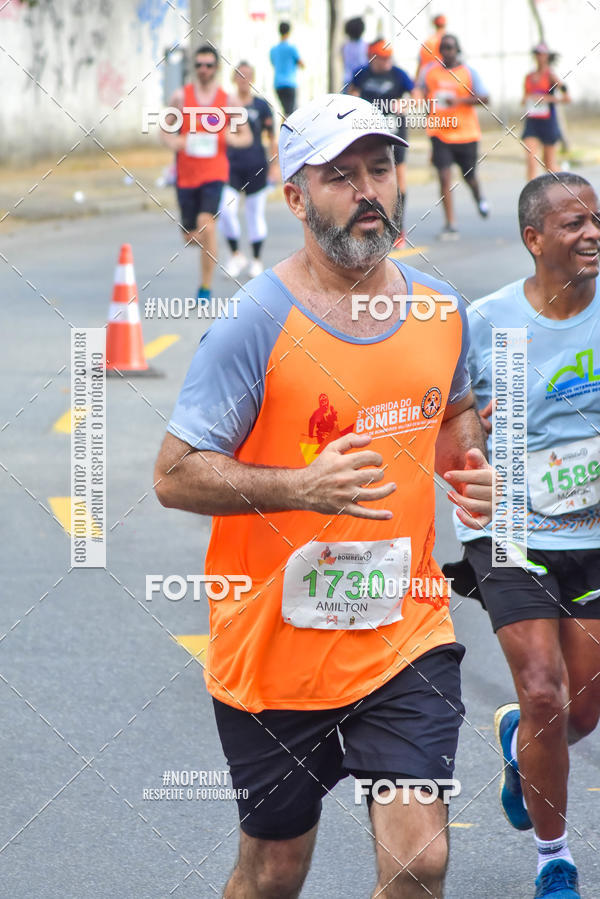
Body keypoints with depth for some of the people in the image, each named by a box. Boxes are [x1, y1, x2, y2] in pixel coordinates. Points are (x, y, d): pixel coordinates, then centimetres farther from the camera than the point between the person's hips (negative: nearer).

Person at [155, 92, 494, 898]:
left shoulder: (439, 309, 3)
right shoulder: (256, 323, -14)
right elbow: (176, 476, -14)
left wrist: (469, 468, 1)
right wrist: (303, 487, -28)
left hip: (408, 637, 3)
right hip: (275, 650, -3)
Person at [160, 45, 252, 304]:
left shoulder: (227, 100, 2)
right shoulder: (181, 96, 2)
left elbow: (246, 136, 8)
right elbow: (164, 129, 6)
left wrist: (234, 138, -15)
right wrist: (172, 141, -17)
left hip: (215, 173, -2)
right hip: (187, 174, 2)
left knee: (206, 222, -23)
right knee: (190, 237, 6)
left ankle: (206, 288, -13)